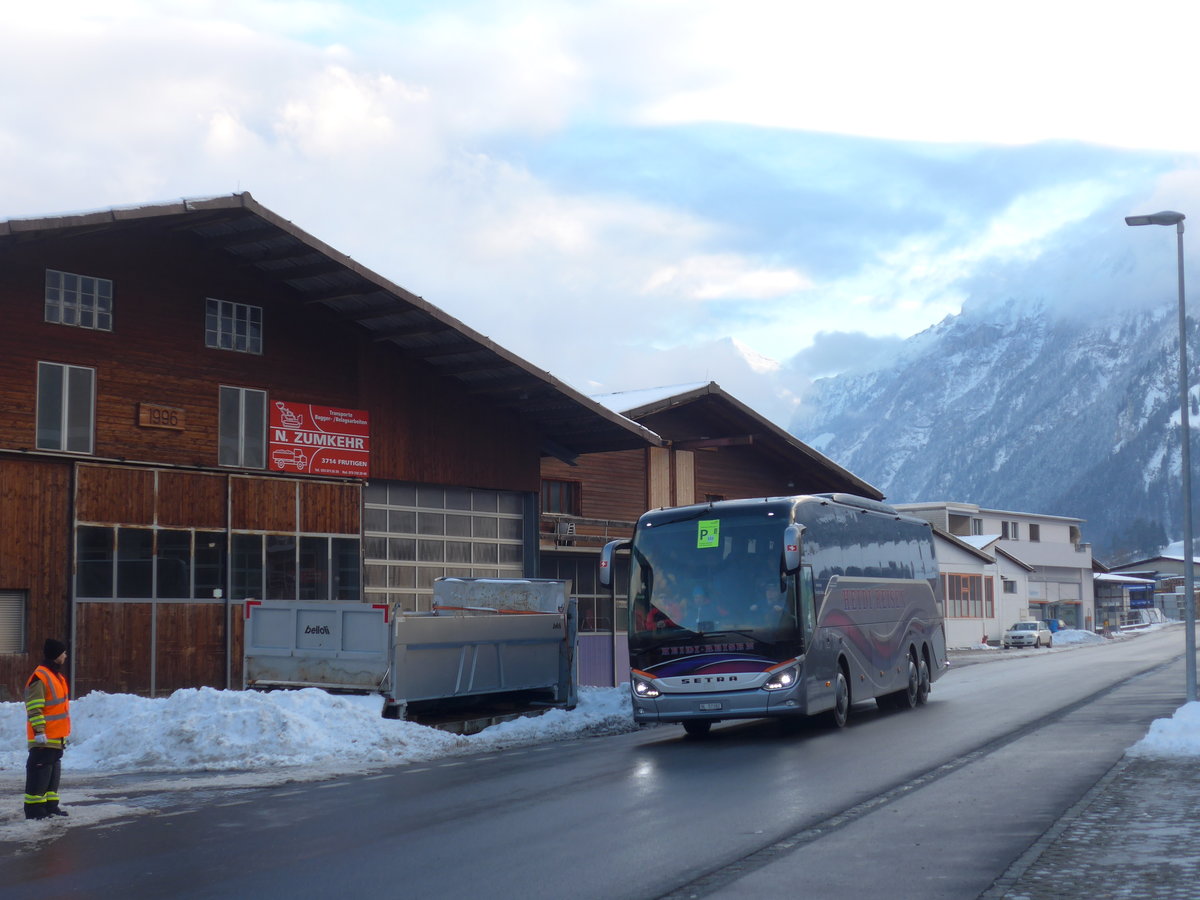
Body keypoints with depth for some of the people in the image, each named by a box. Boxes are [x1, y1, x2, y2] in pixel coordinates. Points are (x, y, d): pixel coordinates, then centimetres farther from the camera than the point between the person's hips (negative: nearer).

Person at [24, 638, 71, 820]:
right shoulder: (40, 677, -16)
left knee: (54, 769, 13)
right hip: (44, 738, -10)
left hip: (57, 737, 10)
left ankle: (50, 805, 20)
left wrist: (64, 732, 25)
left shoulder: (57, 675, 15)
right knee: (40, 770, -7)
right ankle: (34, 807, -3)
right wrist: (39, 730, -23)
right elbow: (34, 708, -19)